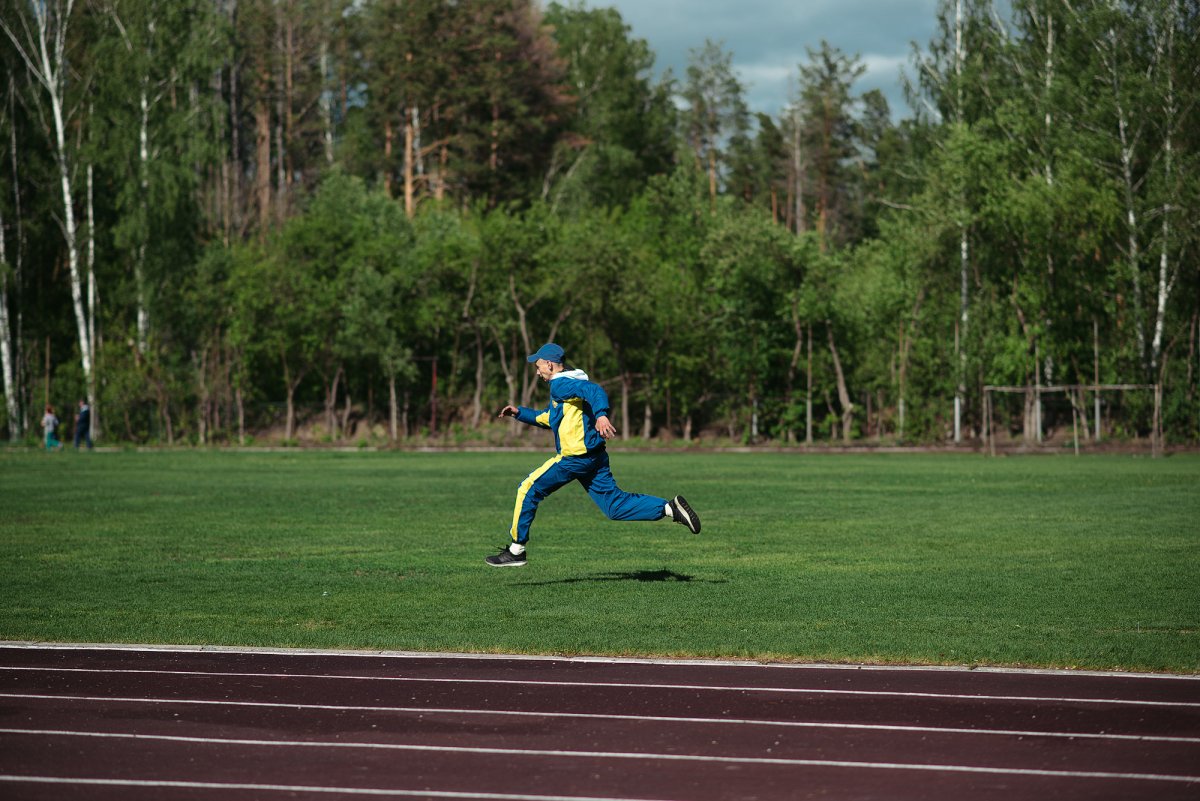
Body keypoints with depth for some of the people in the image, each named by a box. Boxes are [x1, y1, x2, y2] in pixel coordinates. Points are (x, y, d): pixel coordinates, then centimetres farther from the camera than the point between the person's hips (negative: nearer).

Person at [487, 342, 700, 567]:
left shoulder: (560, 384, -9)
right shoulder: (561, 386, 22)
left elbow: (594, 390, -28)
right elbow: (547, 419, 36)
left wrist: (601, 414, -45)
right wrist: (519, 412, 28)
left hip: (575, 458, -10)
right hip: (595, 456, 10)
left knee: (528, 490, 2)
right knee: (615, 505, 7)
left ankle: (516, 550, 5)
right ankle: (670, 508, -6)